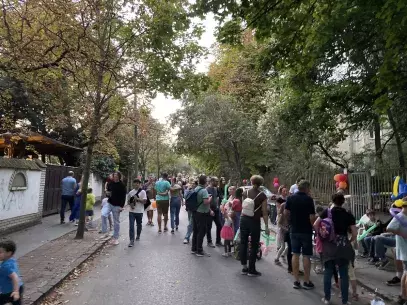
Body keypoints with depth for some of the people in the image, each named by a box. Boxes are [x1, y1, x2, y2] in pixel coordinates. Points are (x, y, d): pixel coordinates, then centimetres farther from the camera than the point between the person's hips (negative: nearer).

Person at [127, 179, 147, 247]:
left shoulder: (142, 192, -5)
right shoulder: (130, 192, 5)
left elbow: (144, 201, -10)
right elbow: (128, 201, 13)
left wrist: (137, 199, -20)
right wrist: (130, 204, -8)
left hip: (139, 211, -2)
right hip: (131, 211, 2)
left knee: (139, 224, 15)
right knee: (131, 226, -6)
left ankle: (138, 235, 40)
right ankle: (131, 240, -6)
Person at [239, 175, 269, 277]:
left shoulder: (246, 193, -2)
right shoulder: (262, 196, -12)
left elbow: (243, 207, 3)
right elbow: (264, 213, -12)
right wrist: (266, 226, -6)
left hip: (244, 220, 4)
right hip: (255, 222, -4)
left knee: (243, 243, 14)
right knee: (254, 246, 8)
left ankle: (244, 267, 22)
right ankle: (251, 270, 14)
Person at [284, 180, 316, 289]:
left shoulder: (290, 198, -1)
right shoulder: (309, 199, -12)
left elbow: (286, 212, 0)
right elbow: (312, 217, -14)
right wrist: (313, 226, 3)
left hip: (294, 230, 4)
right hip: (306, 231, -3)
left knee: (295, 255, 8)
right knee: (306, 256, 6)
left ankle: (296, 281, 14)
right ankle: (306, 282, 14)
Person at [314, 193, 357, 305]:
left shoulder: (327, 212, -2)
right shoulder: (348, 215, 0)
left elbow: (315, 225, -6)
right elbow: (355, 234, -2)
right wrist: (348, 241, 15)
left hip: (329, 246, 0)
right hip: (343, 246, 0)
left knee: (328, 272, 10)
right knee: (344, 274, 10)